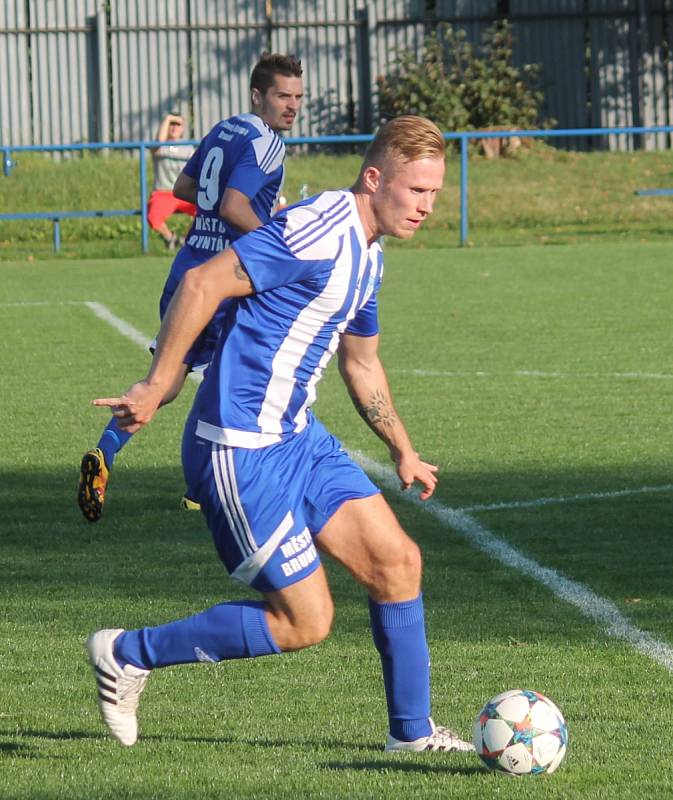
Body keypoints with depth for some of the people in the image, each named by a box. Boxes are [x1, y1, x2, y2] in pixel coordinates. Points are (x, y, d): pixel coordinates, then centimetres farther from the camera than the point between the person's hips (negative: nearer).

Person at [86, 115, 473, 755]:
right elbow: (203, 283, -25)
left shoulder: (366, 256, 14)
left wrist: (403, 452, 35)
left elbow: (360, 362, 30)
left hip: (298, 438, 10)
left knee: (396, 560, 4)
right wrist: (157, 386, -26)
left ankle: (411, 732, 17)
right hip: (240, 452, -10)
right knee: (304, 622, -5)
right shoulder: (318, 232, -19)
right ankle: (127, 654, 7)